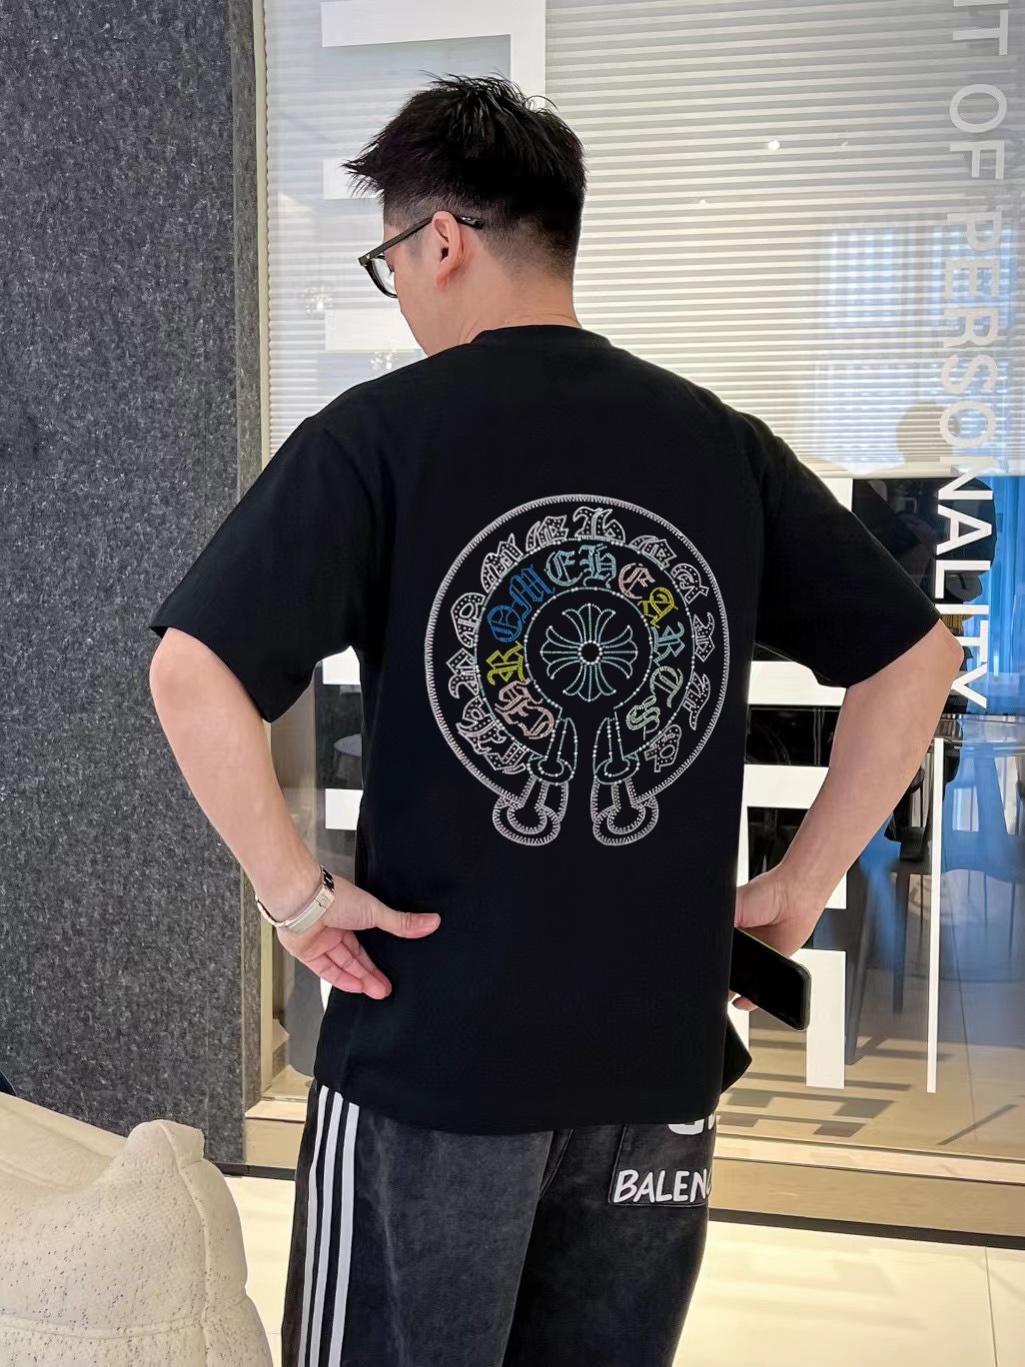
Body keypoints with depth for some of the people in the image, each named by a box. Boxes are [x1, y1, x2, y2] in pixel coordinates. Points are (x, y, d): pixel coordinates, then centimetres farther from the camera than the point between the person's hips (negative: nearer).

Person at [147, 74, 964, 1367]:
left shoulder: (378, 433, -10)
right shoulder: (723, 441, 1)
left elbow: (191, 672, -19)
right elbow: (915, 655, 5)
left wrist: (296, 891, -9)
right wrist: (802, 884, 7)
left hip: (431, 1054, -3)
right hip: (661, 1052, 4)